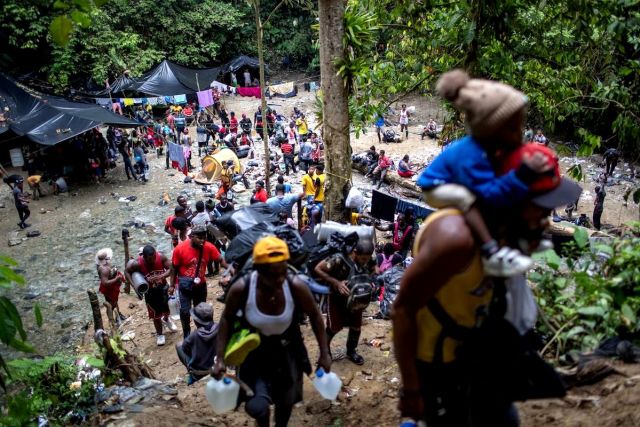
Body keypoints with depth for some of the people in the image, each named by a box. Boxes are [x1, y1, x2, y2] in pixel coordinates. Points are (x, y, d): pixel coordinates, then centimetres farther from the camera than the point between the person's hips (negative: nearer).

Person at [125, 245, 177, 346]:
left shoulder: (161, 257, -24)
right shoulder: (138, 264, -25)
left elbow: (171, 269, -20)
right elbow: (127, 271, -9)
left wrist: (160, 276, -35)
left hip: (162, 287, 1)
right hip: (149, 290, -1)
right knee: (156, 313, 9)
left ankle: (166, 319, 38)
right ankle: (159, 334, 34)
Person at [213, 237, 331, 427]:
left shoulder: (296, 286, -27)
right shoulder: (241, 289, -29)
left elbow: (315, 316, -9)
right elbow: (227, 319, -9)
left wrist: (324, 353, -6)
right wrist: (220, 358, -12)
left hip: (287, 351, 2)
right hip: (254, 351, -1)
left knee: (286, 401, 20)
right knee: (257, 407, -17)